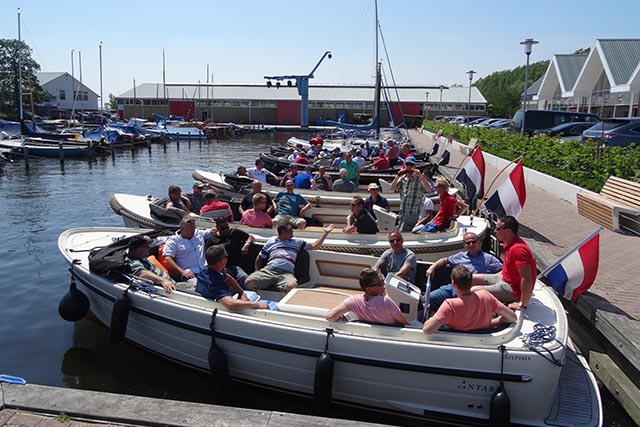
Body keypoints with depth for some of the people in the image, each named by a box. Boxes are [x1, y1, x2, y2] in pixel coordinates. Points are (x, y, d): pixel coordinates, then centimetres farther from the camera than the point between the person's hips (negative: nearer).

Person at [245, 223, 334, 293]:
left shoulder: (297, 241, 25)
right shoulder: (271, 241, 23)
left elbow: (314, 246, 24)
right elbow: (260, 258, 26)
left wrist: (325, 233, 21)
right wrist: (257, 272, 10)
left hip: (286, 273, -1)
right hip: (268, 270, 1)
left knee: (292, 286, -38)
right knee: (249, 282, -27)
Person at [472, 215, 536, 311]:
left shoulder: (518, 249, -29)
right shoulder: (508, 243, 3)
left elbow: (527, 279, -32)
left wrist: (522, 304, -26)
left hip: (513, 289, -10)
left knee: (474, 291, -18)